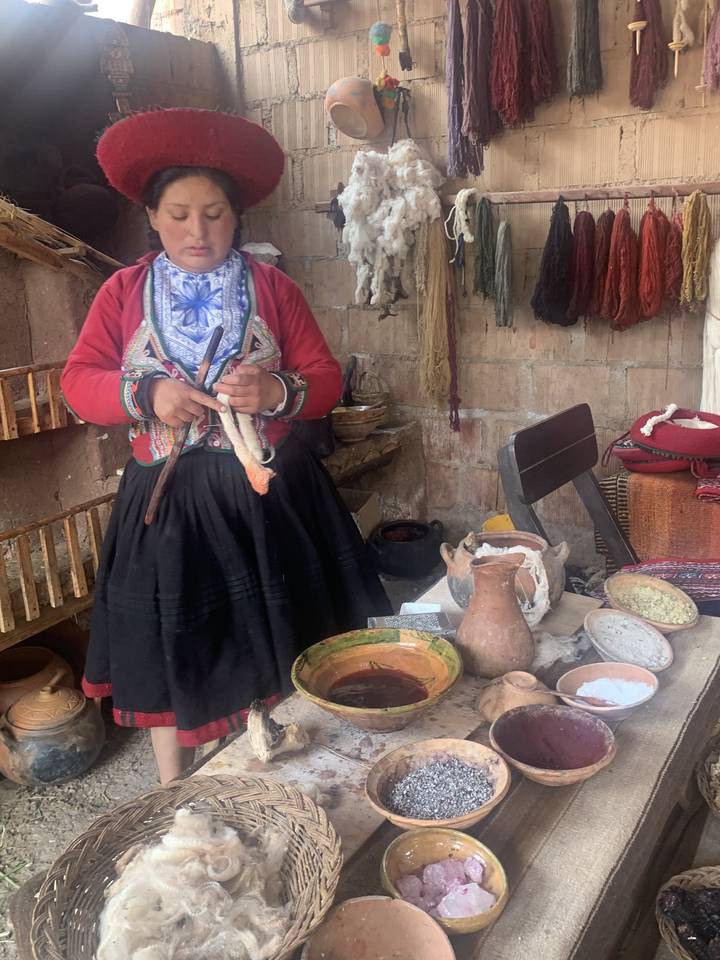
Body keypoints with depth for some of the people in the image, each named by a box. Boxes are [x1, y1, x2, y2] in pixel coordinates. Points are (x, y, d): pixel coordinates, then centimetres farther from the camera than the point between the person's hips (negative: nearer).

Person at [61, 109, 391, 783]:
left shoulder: (273, 289, 3)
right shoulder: (123, 292, 4)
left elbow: (326, 379, 1)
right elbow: (78, 383, 1)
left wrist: (276, 392, -21)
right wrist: (146, 394, -18)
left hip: (268, 498, 0)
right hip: (166, 501, 1)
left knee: (280, 650, 9)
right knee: (167, 653, 8)